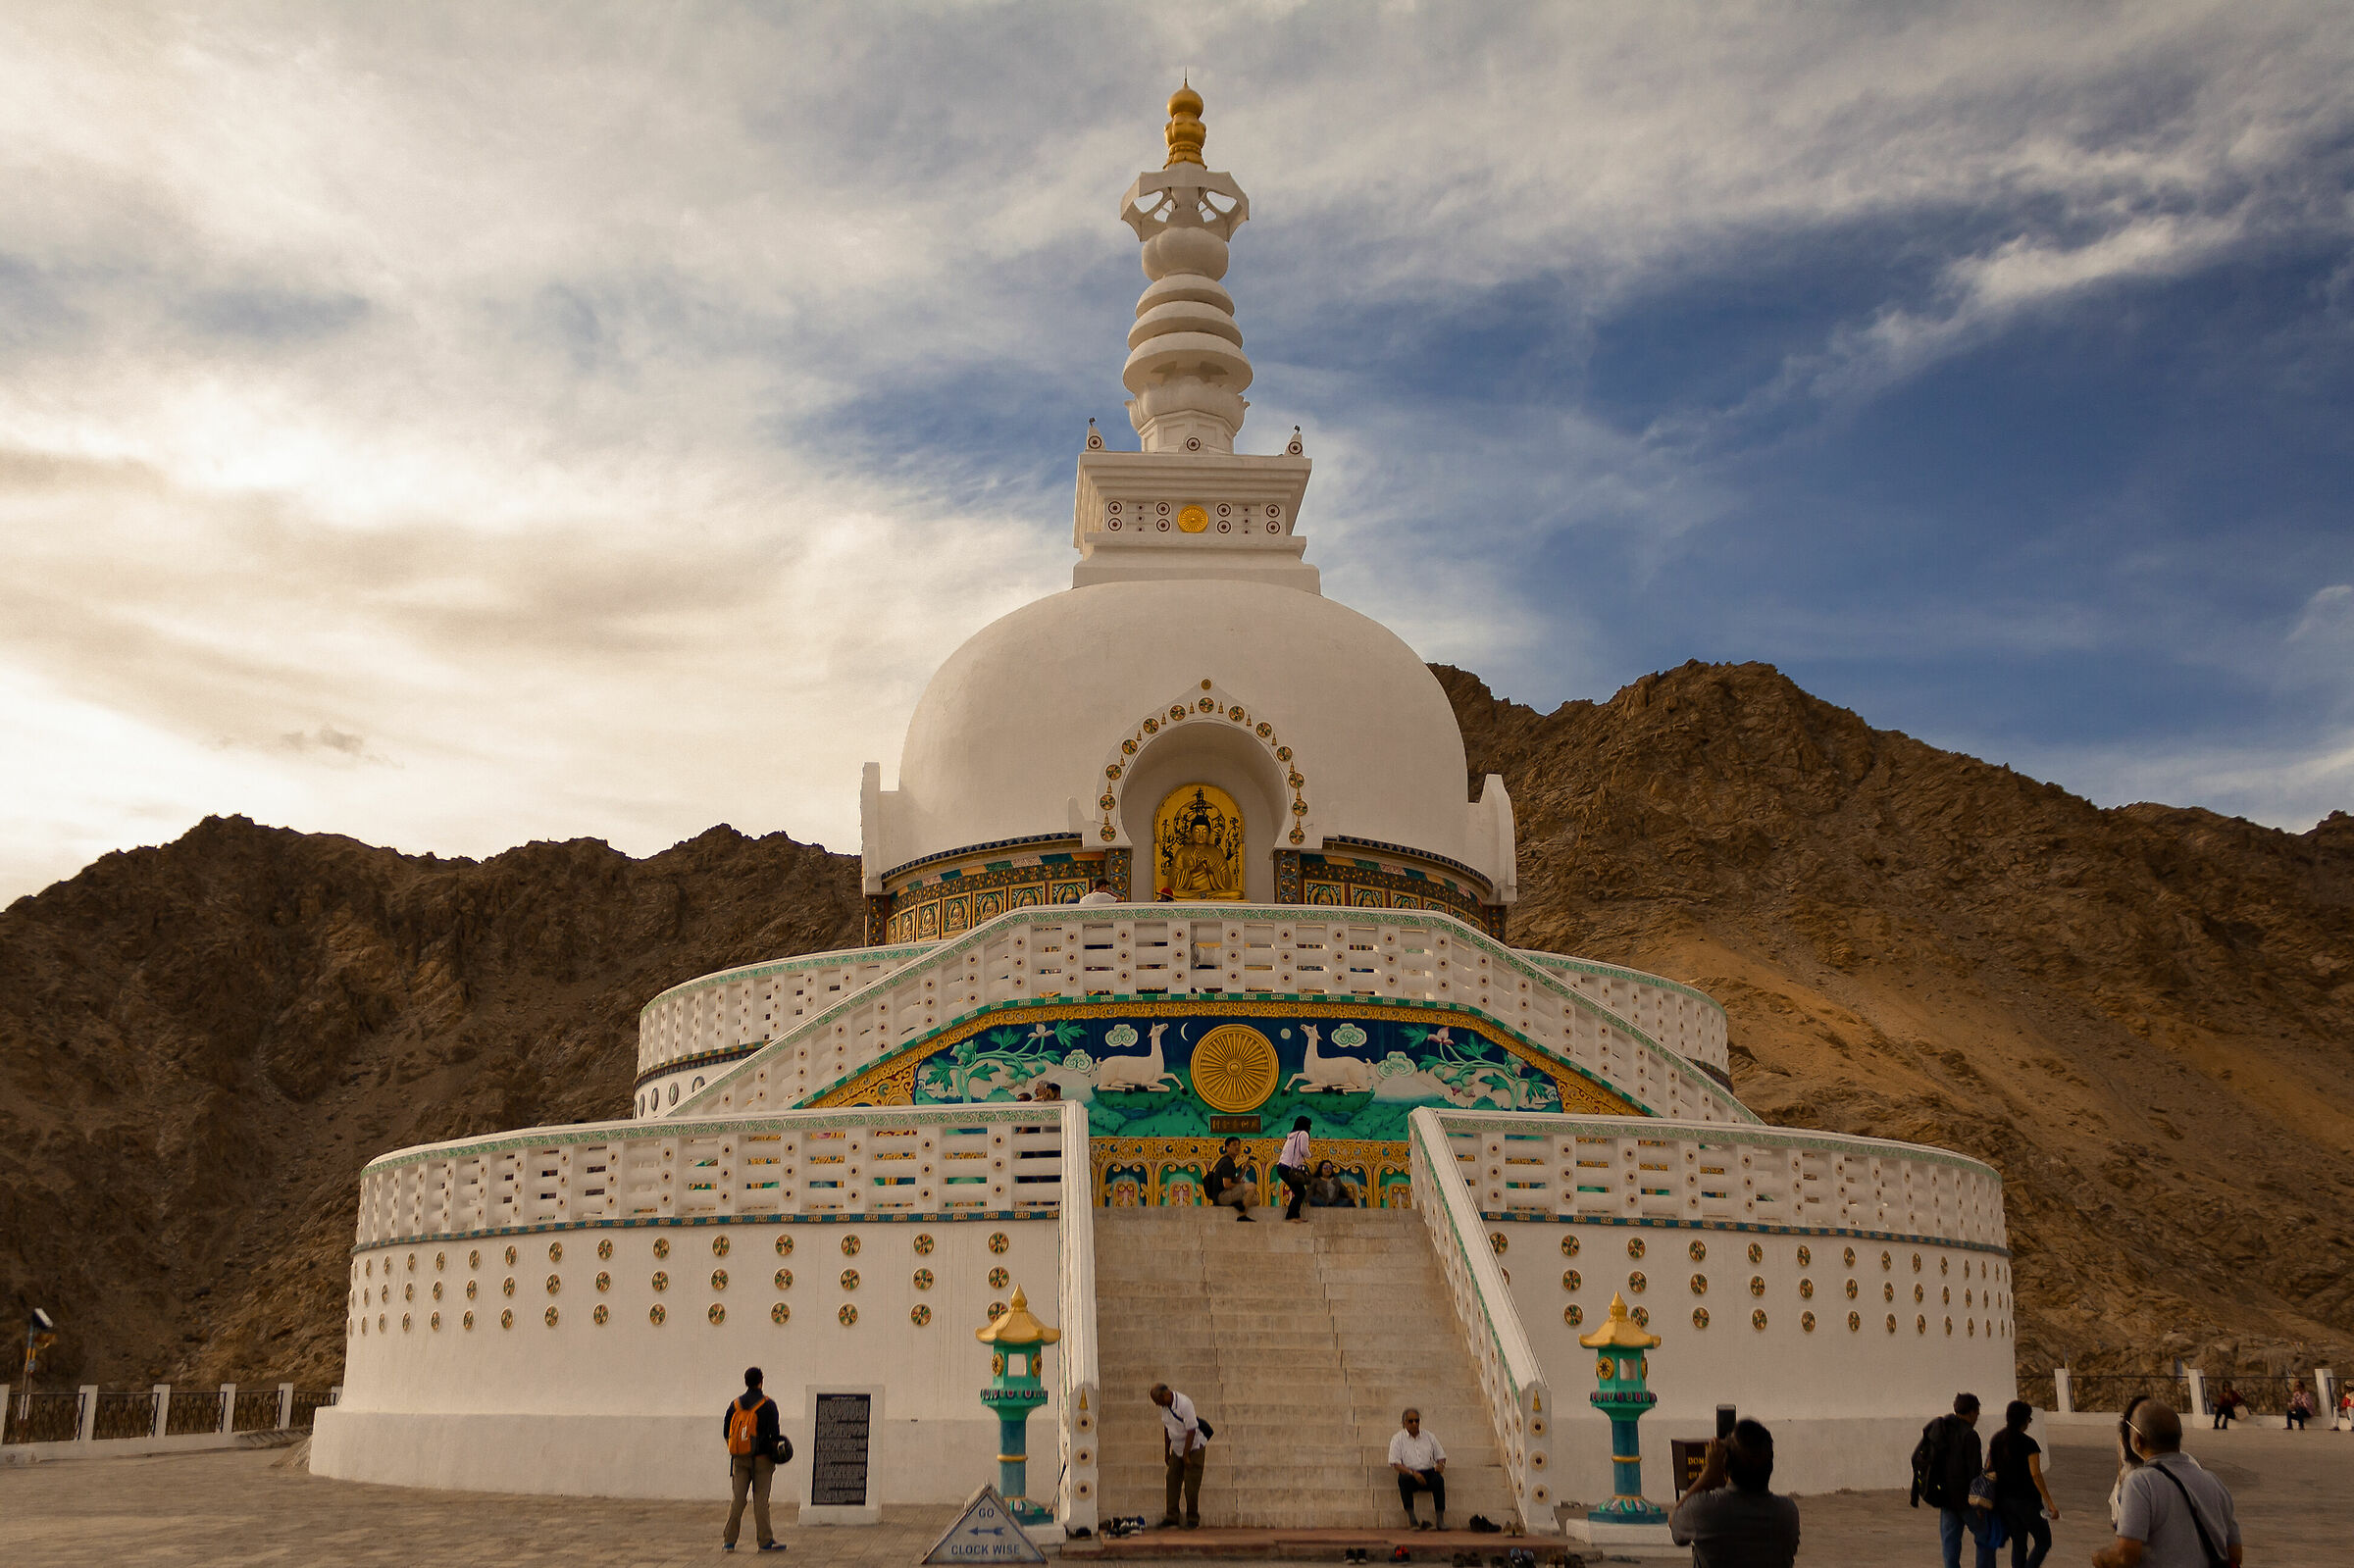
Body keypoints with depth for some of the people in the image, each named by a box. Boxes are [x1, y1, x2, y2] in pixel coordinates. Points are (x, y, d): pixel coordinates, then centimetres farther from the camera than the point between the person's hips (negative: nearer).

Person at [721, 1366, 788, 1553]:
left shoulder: (735, 1404, 6)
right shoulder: (767, 1404, -7)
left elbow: (726, 1432, 9)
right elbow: (774, 1432, -11)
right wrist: (775, 1447, 6)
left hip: (739, 1459, 4)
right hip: (761, 1458, -3)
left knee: (737, 1498, 6)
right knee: (760, 1499, 0)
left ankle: (729, 1540, 4)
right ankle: (765, 1541, 2)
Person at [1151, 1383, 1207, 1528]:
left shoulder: (1184, 1404, -27)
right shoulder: (1165, 1406, -2)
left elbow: (1191, 1431, -25)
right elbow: (1167, 1428, 11)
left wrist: (1186, 1456, -22)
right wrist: (1166, 1451, 14)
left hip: (1194, 1447, -7)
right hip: (1177, 1449, 7)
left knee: (1191, 1484, -6)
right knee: (1172, 1480, 2)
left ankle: (1193, 1519, 4)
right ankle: (1171, 1516, 9)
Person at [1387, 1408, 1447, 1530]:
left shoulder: (1428, 1436, 15)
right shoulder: (1397, 1438, 5)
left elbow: (1441, 1456, 19)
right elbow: (1395, 1463, -5)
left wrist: (1440, 1465, -7)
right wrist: (1412, 1473, -19)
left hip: (1428, 1472, 2)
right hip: (1409, 1473, -2)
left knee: (1438, 1479, -31)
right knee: (1403, 1479, -36)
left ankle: (1440, 1519, -32)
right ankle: (1412, 1519, -32)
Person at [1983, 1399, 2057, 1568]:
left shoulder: (1996, 1439, 4)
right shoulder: (2029, 1444, -14)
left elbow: (1989, 1469, 6)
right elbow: (2036, 1475, -19)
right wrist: (2050, 1503, -15)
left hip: (2004, 1498, 6)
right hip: (2026, 1500, -6)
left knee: (2018, 1545, 14)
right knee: (2043, 1542, 9)